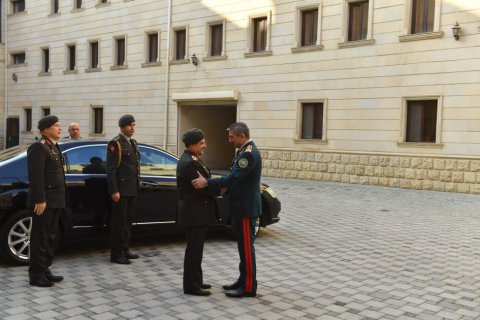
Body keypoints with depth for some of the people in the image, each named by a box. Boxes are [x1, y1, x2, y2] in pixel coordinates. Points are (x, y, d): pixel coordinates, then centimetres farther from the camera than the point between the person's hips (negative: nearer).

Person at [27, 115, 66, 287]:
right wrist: (40, 200, -22)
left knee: (49, 238, 14)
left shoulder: (54, 147, 17)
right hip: (43, 201, -9)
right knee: (40, 238, -2)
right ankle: (36, 275, 6)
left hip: (54, 201, 9)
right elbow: (36, 176, -18)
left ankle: (45, 270, 23)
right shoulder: (38, 147, -11)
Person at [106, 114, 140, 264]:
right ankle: (116, 254, 4)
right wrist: (114, 191, -18)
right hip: (121, 190, -8)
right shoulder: (115, 143, -9)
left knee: (128, 221, 13)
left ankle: (124, 250, 22)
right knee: (119, 222, -2)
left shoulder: (133, 143, 16)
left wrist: (137, 185, 14)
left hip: (132, 190, 8)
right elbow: (111, 169, -14)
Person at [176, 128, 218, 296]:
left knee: (196, 249, 18)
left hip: (197, 212, 10)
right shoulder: (189, 163, -21)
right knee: (193, 249, -1)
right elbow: (202, 188, -23)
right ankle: (191, 286, 8)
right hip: (194, 213, -10)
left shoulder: (191, 159, 12)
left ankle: (196, 281, 29)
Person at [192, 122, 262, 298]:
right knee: (242, 245, 16)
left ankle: (249, 287, 6)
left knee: (246, 246, -2)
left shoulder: (249, 153, -20)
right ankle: (243, 280, 26)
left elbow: (233, 177, -26)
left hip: (246, 207, -10)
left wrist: (207, 183, -24)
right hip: (241, 205, 10)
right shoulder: (245, 150, 13)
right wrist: (223, 188, 3)